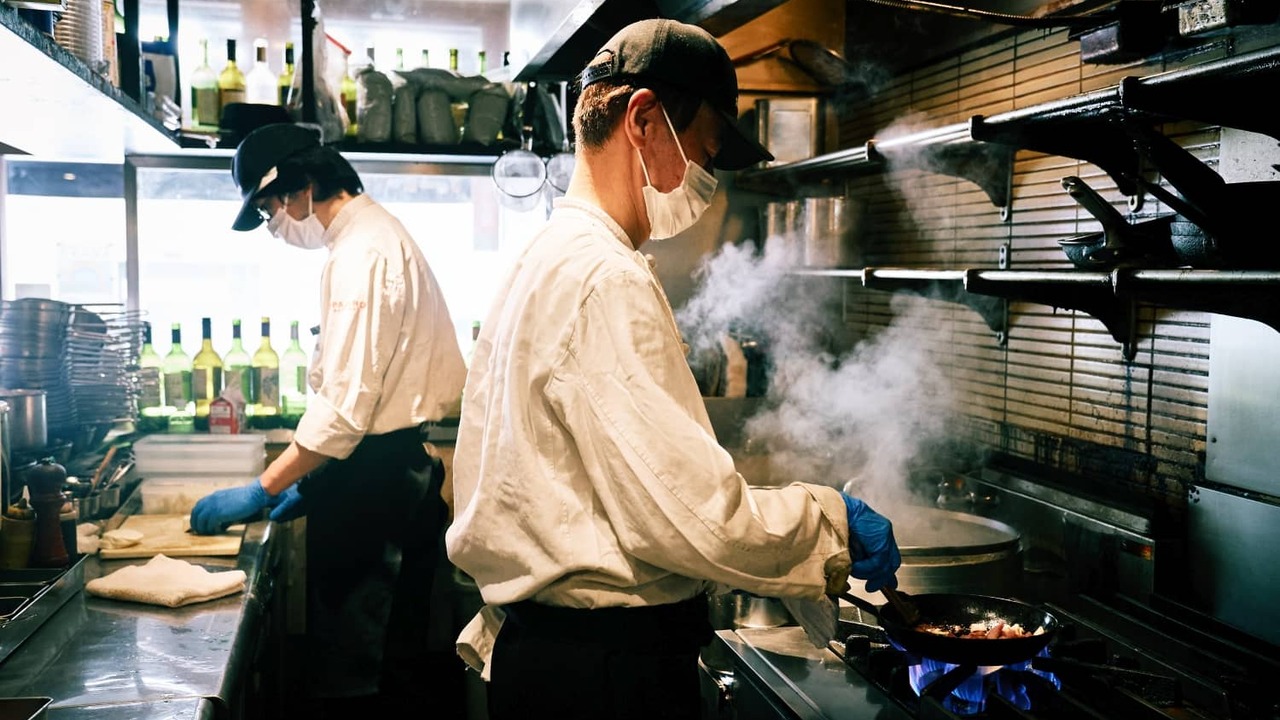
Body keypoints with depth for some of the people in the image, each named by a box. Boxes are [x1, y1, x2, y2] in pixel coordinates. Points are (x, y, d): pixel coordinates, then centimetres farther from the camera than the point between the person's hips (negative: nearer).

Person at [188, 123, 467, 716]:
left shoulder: (363, 251, -16)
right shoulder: (374, 234, 15)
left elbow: (347, 402, -22)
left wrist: (264, 488, -14)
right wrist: (313, 479, 17)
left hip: (375, 481, -10)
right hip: (389, 468, 10)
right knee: (385, 662, 17)